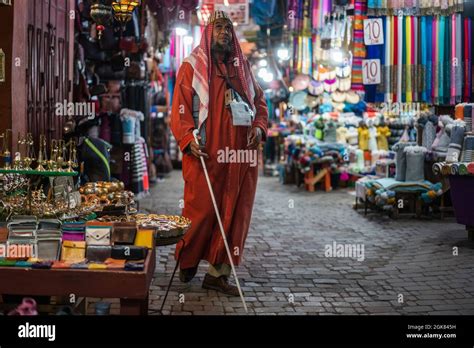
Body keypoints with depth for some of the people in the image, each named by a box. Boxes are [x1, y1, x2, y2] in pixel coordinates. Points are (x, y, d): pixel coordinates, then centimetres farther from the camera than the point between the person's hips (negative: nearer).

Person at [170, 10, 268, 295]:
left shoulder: (243, 67, 17)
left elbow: (260, 101, 19)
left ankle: (218, 272, 8)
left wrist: (259, 126, 0)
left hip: (240, 153, 4)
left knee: (234, 211, 1)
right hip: (205, 153, -4)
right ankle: (187, 261, 20)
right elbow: (181, 108, -3)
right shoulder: (192, 67, 4)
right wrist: (188, 140, -17)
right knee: (201, 209, -3)